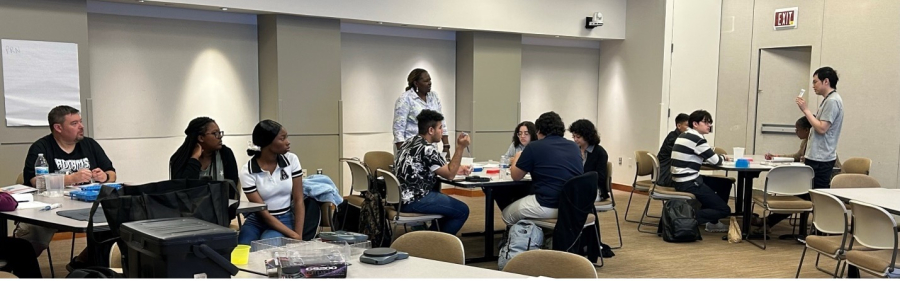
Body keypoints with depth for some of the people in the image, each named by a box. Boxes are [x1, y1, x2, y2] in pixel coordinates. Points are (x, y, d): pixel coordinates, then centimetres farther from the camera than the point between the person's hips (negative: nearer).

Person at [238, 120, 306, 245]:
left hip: (285, 220, 1)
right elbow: (263, 213, -15)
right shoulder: (248, 171, -13)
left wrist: (299, 235, -15)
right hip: (257, 221, 0)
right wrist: (293, 235, -22)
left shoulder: (291, 160, -6)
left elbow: (298, 200, -4)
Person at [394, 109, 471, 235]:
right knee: (462, 211, -3)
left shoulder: (412, 142, 11)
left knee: (451, 205, 25)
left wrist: (458, 170, 15)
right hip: (413, 200, -10)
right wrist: (460, 148, -13)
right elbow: (449, 174, -11)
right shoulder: (426, 149, -19)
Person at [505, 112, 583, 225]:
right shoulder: (574, 146, 11)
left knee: (507, 214, 20)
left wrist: (517, 158, 28)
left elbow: (516, 176, 8)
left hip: (548, 206, -7)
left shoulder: (534, 147, -5)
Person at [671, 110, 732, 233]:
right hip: (689, 183, -10)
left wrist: (718, 157, 10)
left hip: (683, 181, 10)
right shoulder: (697, 139, -15)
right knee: (724, 210, -2)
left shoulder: (685, 136, 14)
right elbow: (715, 160, -8)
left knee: (725, 184, 22)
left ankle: (712, 222, 24)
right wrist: (723, 157, 14)